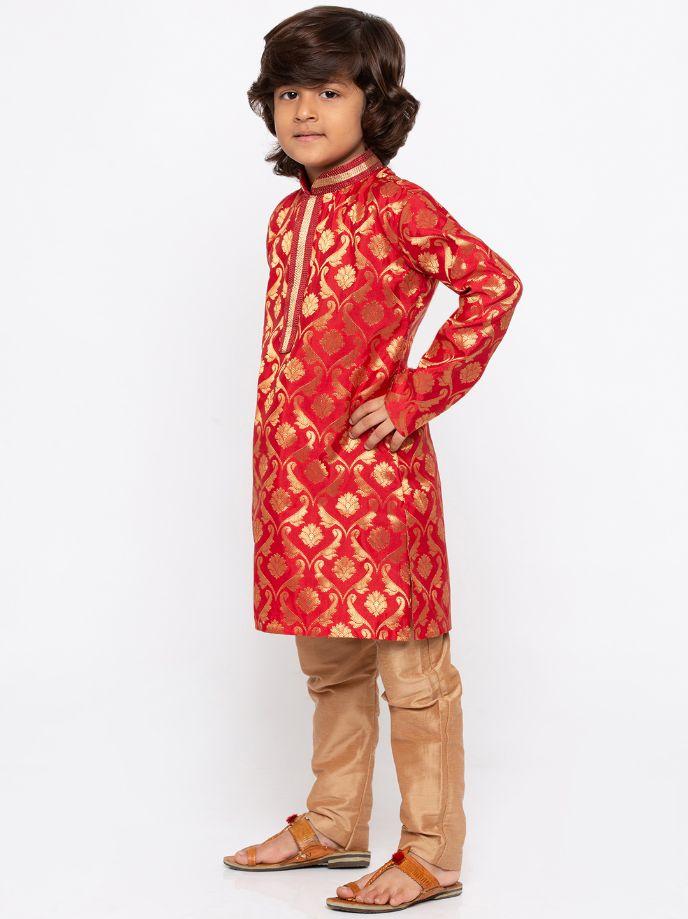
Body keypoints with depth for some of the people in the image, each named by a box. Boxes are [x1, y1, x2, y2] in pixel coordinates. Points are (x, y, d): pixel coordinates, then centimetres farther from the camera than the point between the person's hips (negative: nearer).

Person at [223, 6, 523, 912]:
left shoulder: (395, 205, -10)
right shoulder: (289, 214, 14)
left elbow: (493, 285, -17)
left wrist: (418, 394, -16)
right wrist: (275, 451, 17)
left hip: (373, 472, -8)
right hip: (294, 468, 8)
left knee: (409, 668, 0)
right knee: (330, 664, 18)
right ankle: (333, 828, 31)